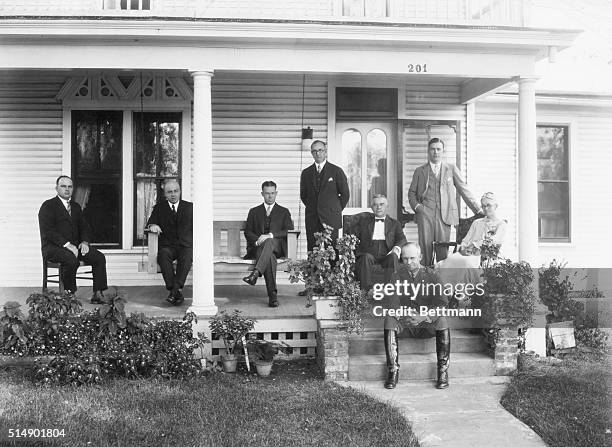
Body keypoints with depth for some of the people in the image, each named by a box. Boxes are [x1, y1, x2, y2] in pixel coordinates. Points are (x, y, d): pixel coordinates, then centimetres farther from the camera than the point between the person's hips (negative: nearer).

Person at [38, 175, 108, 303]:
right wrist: (66, 244, -24)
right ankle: (69, 294, -20)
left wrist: (85, 242, -5)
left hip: (75, 245, 6)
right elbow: (47, 231, -14)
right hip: (53, 247, -6)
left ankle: (98, 293, -12)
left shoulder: (76, 207, 19)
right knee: (72, 259, -36)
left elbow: (84, 227, 17)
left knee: (99, 258, -14)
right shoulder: (48, 206, -2)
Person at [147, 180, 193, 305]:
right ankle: (177, 291, -39)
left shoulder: (189, 207, 16)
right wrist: (153, 225, -14)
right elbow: (150, 223, 11)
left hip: (185, 245, 0)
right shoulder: (159, 207, 16)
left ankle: (175, 290, -40)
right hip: (167, 246, 0)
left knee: (187, 257, -34)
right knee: (163, 256, -34)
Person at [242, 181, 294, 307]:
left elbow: (289, 231, 3)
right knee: (269, 256, -37)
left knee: (269, 242, -39)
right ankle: (272, 295, -45)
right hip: (257, 248, 1)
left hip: (277, 247, -1)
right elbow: (248, 232, 12)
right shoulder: (254, 212, 23)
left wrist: (270, 235, -13)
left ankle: (255, 273, -57)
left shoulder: (284, 212, 19)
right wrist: (257, 241, -11)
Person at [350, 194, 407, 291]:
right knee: (366, 257, -35)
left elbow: (402, 239, 8)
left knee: (393, 256, -34)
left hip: (387, 255, 0)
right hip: (368, 254, 0)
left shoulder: (394, 223, 23)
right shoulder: (364, 221, 24)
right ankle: (366, 290, -40)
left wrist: (397, 248, -15)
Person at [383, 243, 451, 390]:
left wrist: (424, 316, -25)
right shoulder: (398, 274, 3)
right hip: (405, 322, 1)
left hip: (427, 323, -1)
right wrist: (403, 316, -28)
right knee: (389, 319, -29)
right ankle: (393, 371, -27)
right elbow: (392, 303, -7)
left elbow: (442, 302, -9)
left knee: (442, 320, -31)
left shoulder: (430, 275, 1)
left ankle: (443, 371, -24)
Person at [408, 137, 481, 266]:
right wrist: (416, 206, -2)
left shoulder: (452, 169, 13)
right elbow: (411, 193, 18)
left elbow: (464, 190, 11)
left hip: (444, 214, 0)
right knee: (425, 248, -5)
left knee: (443, 249, -6)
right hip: (425, 214, 1)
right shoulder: (419, 171, 15)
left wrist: (479, 211, 6)